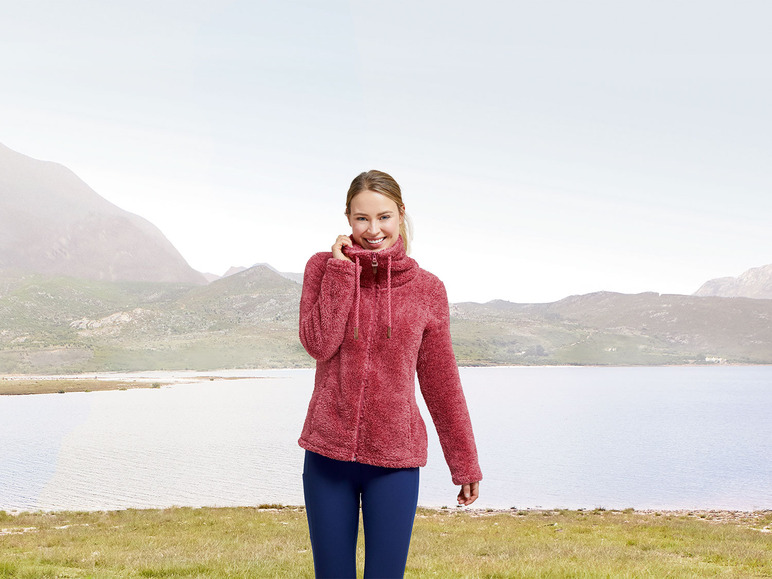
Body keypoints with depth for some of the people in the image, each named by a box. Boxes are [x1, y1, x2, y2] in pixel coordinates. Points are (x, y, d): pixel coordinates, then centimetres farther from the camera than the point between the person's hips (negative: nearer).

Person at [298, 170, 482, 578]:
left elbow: (441, 382, 6)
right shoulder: (324, 267, 2)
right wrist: (341, 269, -13)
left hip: (395, 460, 0)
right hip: (328, 454, 1)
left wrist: (465, 464, 8)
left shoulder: (427, 289, 1)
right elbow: (318, 344, -13)